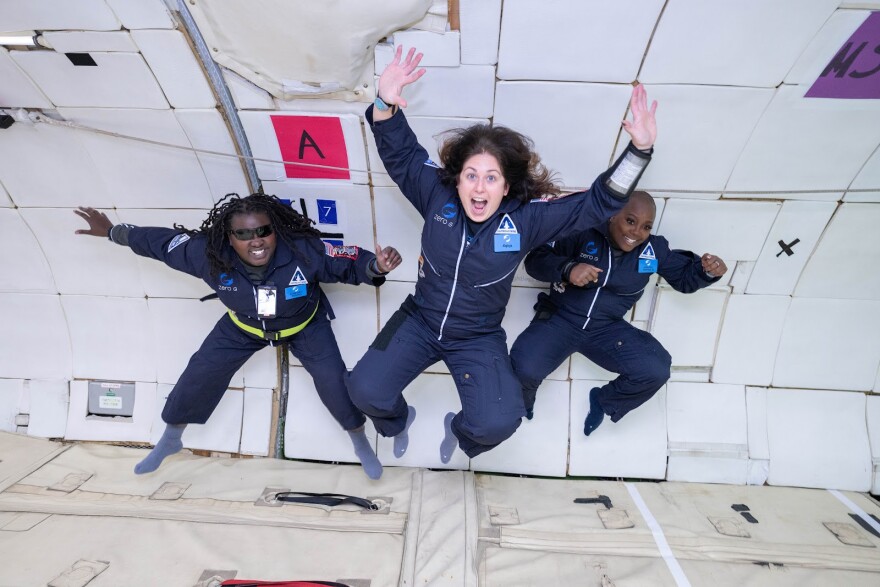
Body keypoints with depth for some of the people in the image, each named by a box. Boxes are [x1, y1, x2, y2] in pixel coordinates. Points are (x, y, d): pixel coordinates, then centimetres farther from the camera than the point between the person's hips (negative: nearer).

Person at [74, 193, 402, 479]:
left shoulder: (303, 250, -38)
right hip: (243, 327, 3)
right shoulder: (210, 254, -29)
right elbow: (163, 242, -12)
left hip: (306, 325, -2)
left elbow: (349, 263, -30)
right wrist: (113, 232, 0)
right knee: (198, 375, 8)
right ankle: (170, 440, 40)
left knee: (333, 381, -11)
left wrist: (377, 266, -52)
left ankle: (360, 440, 20)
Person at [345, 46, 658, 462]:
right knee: (364, 389, -11)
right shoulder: (437, 194, -12)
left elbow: (598, 203, -14)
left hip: (479, 339, -1)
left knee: (498, 422, -19)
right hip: (419, 321, 2)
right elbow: (400, 152, -7)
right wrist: (386, 102, -25)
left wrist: (639, 150, -25)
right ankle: (398, 419, 30)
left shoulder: (526, 218, -16)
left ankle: (459, 430, 24)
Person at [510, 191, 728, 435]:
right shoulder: (584, 232, -14)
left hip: (607, 328, 4)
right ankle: (522, 404, 13)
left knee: (656, 371, -16)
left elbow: (684, 277, 14)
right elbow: (535, 259, -14)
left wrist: (707, 270, -9)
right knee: (525, 369, -28)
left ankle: (603, 401, 15)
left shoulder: (654, 249, 0)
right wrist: (567, 268, -33)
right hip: (560, 319, -3)